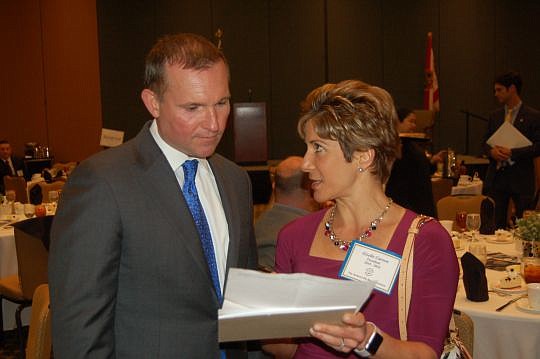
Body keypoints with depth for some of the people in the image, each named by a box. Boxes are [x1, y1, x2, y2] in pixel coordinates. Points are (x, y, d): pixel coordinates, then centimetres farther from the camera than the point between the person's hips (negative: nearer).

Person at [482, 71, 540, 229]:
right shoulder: (495, 116, 12)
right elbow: (485, 142, 14)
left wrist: (512, 152, -19)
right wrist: (492, 151, -8)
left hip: (521, 179, -4)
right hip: (496, 177, 4)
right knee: (495, 225, 7)